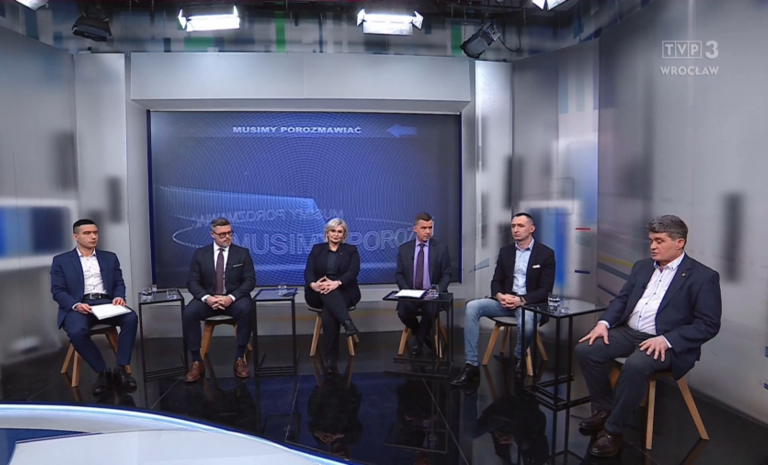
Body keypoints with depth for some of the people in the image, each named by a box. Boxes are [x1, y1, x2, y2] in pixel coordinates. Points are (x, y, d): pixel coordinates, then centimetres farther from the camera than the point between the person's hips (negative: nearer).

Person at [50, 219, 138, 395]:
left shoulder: (110, 258, 18)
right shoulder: (61, 261, 10)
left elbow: (119, 283, 14)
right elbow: (58, 291, 2)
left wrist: (119, 297, -10)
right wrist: (75, 305, -18)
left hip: (106, 303, 2)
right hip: (77, 306, -2)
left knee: (131, 318, -30)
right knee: (77, 331, -36)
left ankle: (121, 369, -20)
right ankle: (102, 371, -15)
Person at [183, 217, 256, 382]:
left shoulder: (243, 253, 2)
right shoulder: (200, 254, 6)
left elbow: (250, 281, -5)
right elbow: (192, 282, 0)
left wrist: (231, 297, -21)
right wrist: (207, 298, -20)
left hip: (234, 299, -1)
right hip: (208, 298, 2)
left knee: (245, 310, -34)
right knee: (188, 313, -28)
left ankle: (240, 358, -21)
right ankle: (197, 361, -15)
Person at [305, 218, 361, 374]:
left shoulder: (351, 250, 9)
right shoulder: (317, 249, 13)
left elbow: (353, 272, -8)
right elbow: (308, 272, 0)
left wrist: (337, 283, -29)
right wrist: (313, 284, -25)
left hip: (344, 292, -1)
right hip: (319, 293, 2)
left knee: (328, 314, -33)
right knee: (327, 292, -37)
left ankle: (330, 359, -32)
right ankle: (347, 323, -51)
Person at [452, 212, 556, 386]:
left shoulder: (546, 254, -3)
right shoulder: (505, 251, 10)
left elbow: (545, 290, -8)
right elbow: (496, 281, 9)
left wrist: (522, 300, -23)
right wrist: (500, 295, -15)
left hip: (530, 302, -4)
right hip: (506, 300, 4)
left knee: (527, 325, -39)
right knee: (472, 307, -22)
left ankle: (520, 357, 0)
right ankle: (471, 365, -20)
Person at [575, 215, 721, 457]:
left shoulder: (703, 276, -5)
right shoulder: (642, 266, 13)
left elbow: (708, 325, -10)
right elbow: (622, 298, 15)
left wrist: (666, 340, -23)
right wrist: (604, 322, -5)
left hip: (667, 343, -6)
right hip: (629, 332, 6)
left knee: (635, 365, -36)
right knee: (585, 350, -14)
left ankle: (613, 429, -17)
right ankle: (604, 409, 6)